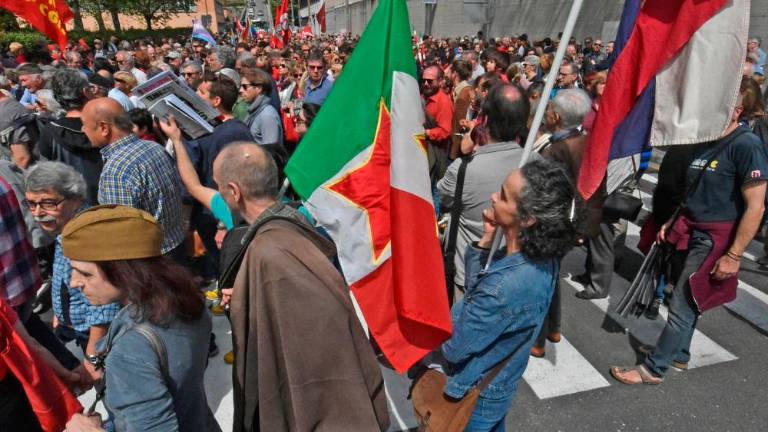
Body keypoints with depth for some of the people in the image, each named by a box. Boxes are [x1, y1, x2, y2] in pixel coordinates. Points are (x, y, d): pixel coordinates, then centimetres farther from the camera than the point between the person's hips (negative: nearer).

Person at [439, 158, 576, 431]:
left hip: (476, 396, -6)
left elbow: (453, 349, -27)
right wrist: (486, 240, -17)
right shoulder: (543, 256, -15)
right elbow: (475, 289, -3)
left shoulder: (504, 288, -41)